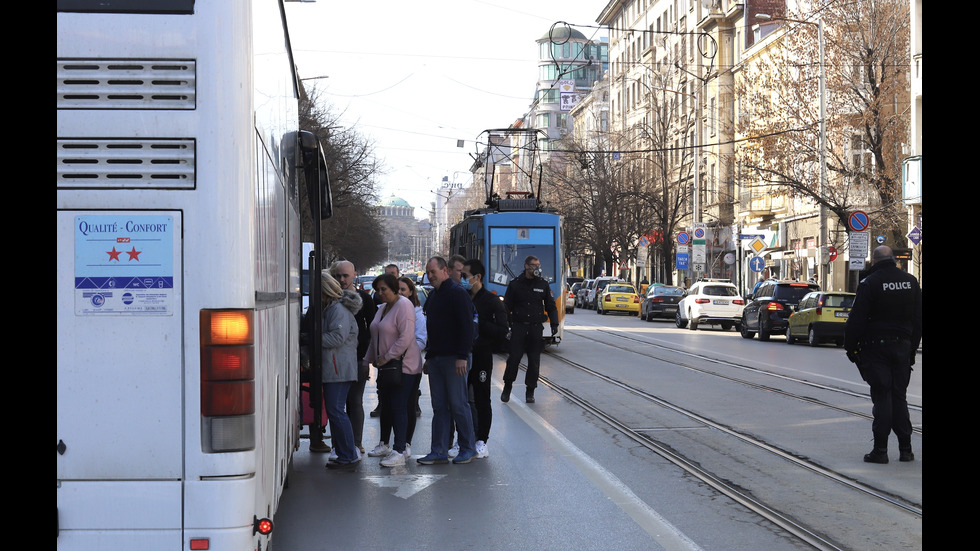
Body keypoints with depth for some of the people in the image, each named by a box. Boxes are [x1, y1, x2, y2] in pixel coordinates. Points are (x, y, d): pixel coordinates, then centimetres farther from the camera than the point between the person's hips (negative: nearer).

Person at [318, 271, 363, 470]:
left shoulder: (339, 310, -13)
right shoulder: (330, 309, 19)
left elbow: (337, 338, -20)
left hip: (339, 370, -11)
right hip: (332, 369, 11)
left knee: (336, 411, -10)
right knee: (334, 411, 12)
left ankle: (349, 455, -6)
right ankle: (343, 453, 17)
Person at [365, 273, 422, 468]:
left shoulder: (404, 305, -12)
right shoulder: (382, 308, 17)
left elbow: (406, 337, -21)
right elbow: (375, 338, 25)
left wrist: (387, 357, -17)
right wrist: (369, 360, 20)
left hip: (403, 365, -9)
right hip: (385, 365, 9)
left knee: (398, 407, -9)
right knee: (386, 406, 9)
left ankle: (399, 452, -9)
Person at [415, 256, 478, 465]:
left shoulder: (457, 293, -9)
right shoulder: (433, 296, 18)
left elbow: (466, 327, -15)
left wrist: (462, 357, -20)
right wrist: (428, 356, 20)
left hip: (454, 359, -8)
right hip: (436, 359, 9)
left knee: (458, 405, -3)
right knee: (439, 407, 8)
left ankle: (467, 449, 7)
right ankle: (439, 452, 10)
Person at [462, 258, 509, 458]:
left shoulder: (491, 301, -6)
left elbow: (502, 331, -12)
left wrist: (478, 323, -20)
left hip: (481, 357, -5)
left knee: (481, 400, 2)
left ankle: (481, 441, 9)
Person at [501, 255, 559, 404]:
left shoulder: (543, 284, 7)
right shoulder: (515, 284, 3)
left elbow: (551, 306, 13)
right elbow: (506, 306, 5)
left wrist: (554, 323, 4)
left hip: (536, 328, 2)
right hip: (518, 326, -2)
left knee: (534, 361, 2)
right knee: (514, 358, -6)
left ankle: (530, 391, 12)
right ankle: (507, 387, 11)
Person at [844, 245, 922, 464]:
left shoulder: (869, 283, -11)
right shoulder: (911, 282, 7)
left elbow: (856, 320, -12)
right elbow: (917, 319, 12)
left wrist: (850, 347, -3)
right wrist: (912, 347, 17)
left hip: (876, 347, -4)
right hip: (903, 346, 5)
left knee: (882, 397, -2)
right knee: (899, 397, 11)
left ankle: (880, 449, -2)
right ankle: (905, 448, 10)